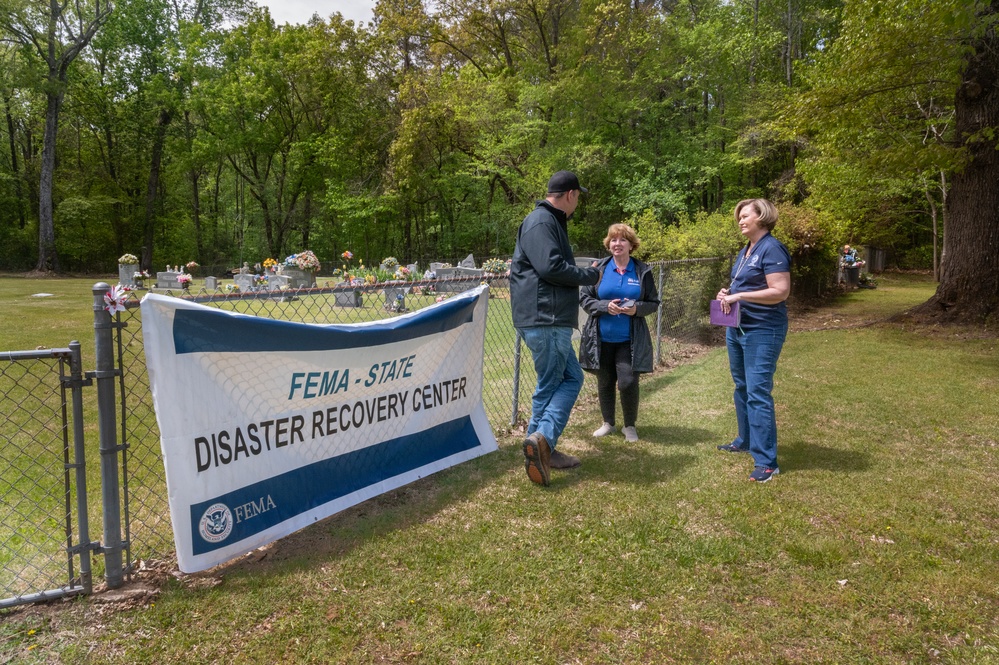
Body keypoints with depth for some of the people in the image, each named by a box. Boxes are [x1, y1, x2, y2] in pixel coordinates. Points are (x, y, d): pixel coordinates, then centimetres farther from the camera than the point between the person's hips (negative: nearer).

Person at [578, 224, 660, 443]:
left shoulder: (643, 271, 1)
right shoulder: (598, 268, 0)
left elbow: (653, 303, 4)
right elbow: (584, 299, 0)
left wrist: (637, 309, -16)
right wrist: (606, 306, -17)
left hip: (630, 340, -1)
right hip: (601, 338, 1)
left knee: (628, 383, -8)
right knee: (604, 383, 11)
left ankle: (630, 425, 16)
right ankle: (608, 423, 31)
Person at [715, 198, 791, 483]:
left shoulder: (771, 248, -14)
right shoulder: (745, 251, 14)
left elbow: (780, 291, -22)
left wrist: (740, 296, -24)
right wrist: (727, 294, 4)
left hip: (762, 331, -10)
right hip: (737, 328, 10)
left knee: (758, 393, -10)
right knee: (742, 388, 18)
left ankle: (766, 461, -5)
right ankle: (745, 441, 33)